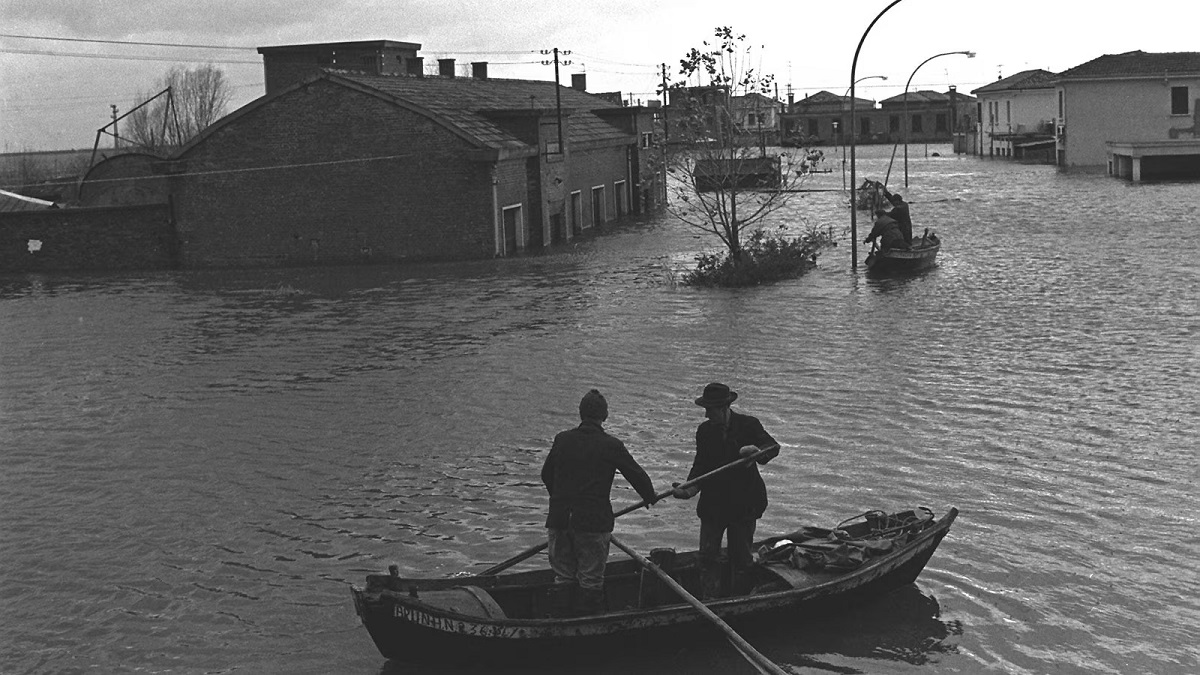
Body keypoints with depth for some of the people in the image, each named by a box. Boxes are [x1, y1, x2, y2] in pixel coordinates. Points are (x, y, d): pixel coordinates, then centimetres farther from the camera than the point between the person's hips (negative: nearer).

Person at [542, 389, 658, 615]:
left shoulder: (562, 440, 4)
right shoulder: (611, 445, -7)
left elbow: (546, 474, 16)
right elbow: (636, 474, 1)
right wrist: (650, 496, 22)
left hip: (559, 520, 4)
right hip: (594, 521, -4)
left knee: (563, 578, 15)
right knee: (591, 580, 7)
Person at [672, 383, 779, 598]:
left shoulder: (748, 425, -7)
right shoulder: (704, 431, 3)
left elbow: (773, 447, -18)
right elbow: (700, 466, 1)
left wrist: (756, 451, -40)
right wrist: (689, 489, -16)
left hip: (743, 505, -2)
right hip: (712, 504, 3)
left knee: (741, 558, 8)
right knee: (708, 556, -1)